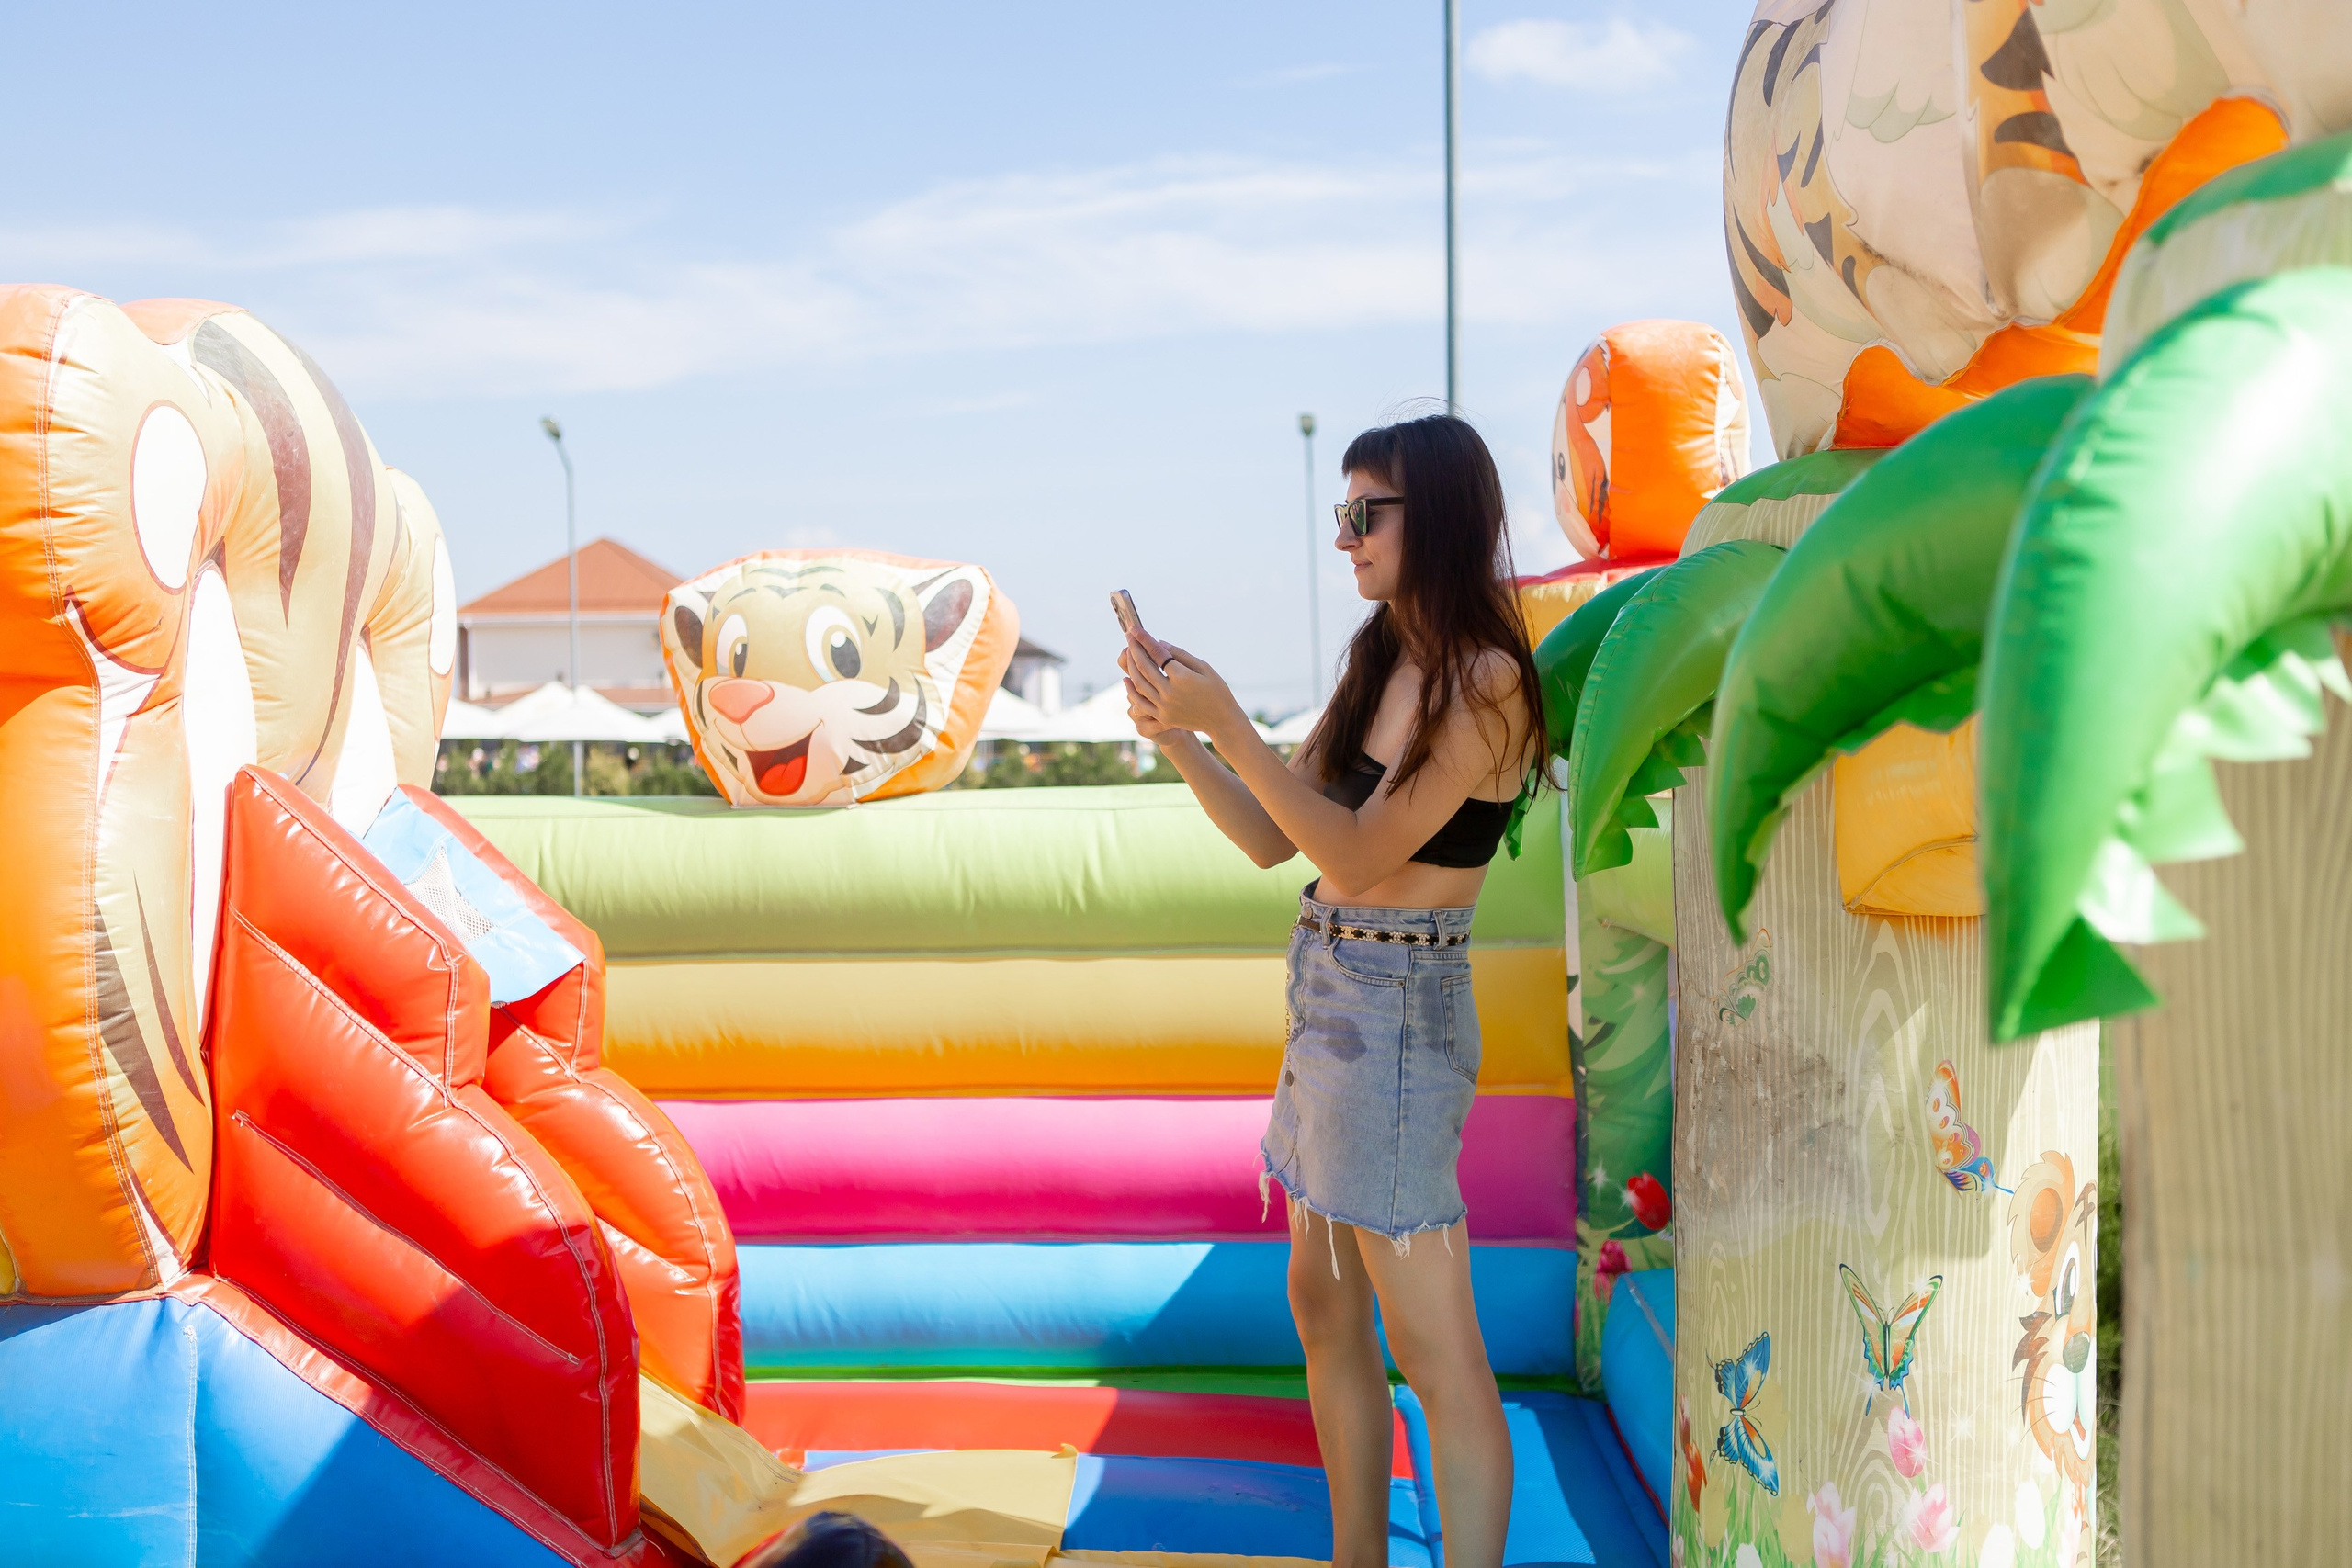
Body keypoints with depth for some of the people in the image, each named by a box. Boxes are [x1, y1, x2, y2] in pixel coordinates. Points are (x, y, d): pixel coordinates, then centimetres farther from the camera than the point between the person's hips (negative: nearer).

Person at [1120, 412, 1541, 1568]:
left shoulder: (1484, 680, -14)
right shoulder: (1381, 662, 11)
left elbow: (1359, 854, -19)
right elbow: (1272, 840, 11)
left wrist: (1226, 723, -21)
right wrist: (1175, 736, -3)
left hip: (1397, 1005, -9)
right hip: (1330, 993, 9)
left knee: (1433, 1351, -3)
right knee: (1323, 1306, 17)